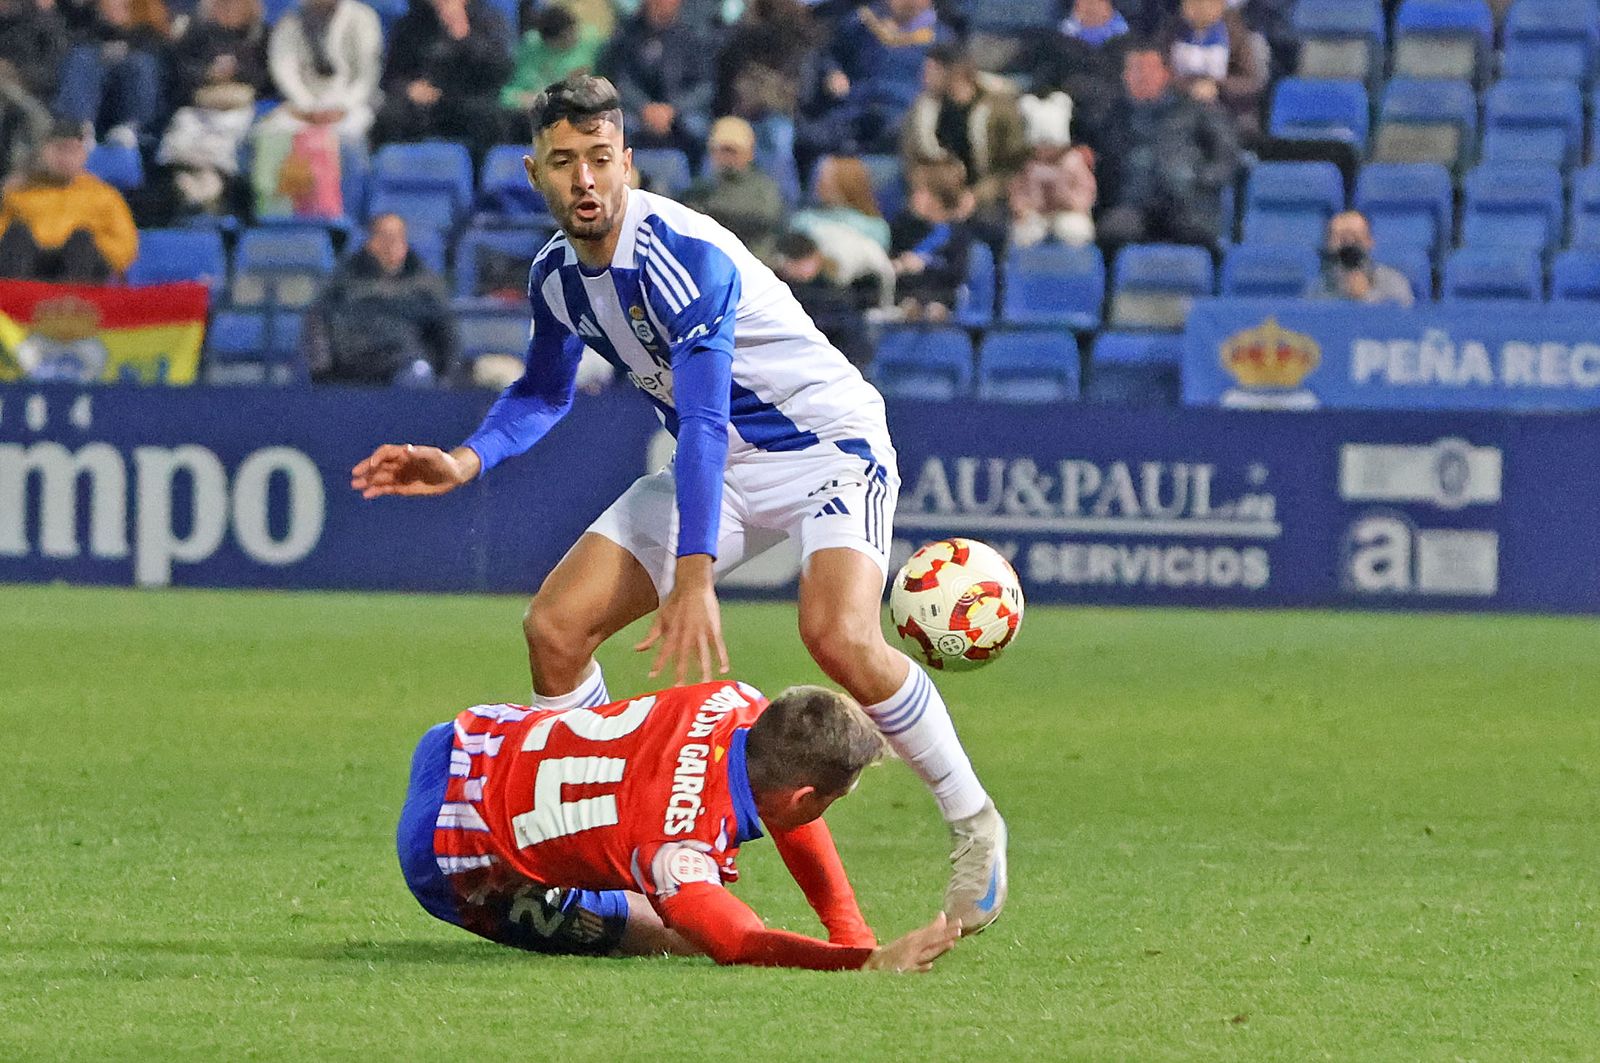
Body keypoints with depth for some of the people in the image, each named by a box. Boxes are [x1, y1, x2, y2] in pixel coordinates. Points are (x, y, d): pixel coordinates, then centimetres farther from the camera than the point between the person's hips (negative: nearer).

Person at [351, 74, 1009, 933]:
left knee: (837, 636, -32)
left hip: (828, 442, -8)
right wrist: (466, 462, -2)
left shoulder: (687, 255, -27)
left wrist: (694, 577, -40)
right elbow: (544, 393, 17)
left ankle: (973, 823, -14)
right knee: (555, 628, -5)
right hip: (721, 467, 8)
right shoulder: (556, 275, -3)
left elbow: (704, 424, -33)